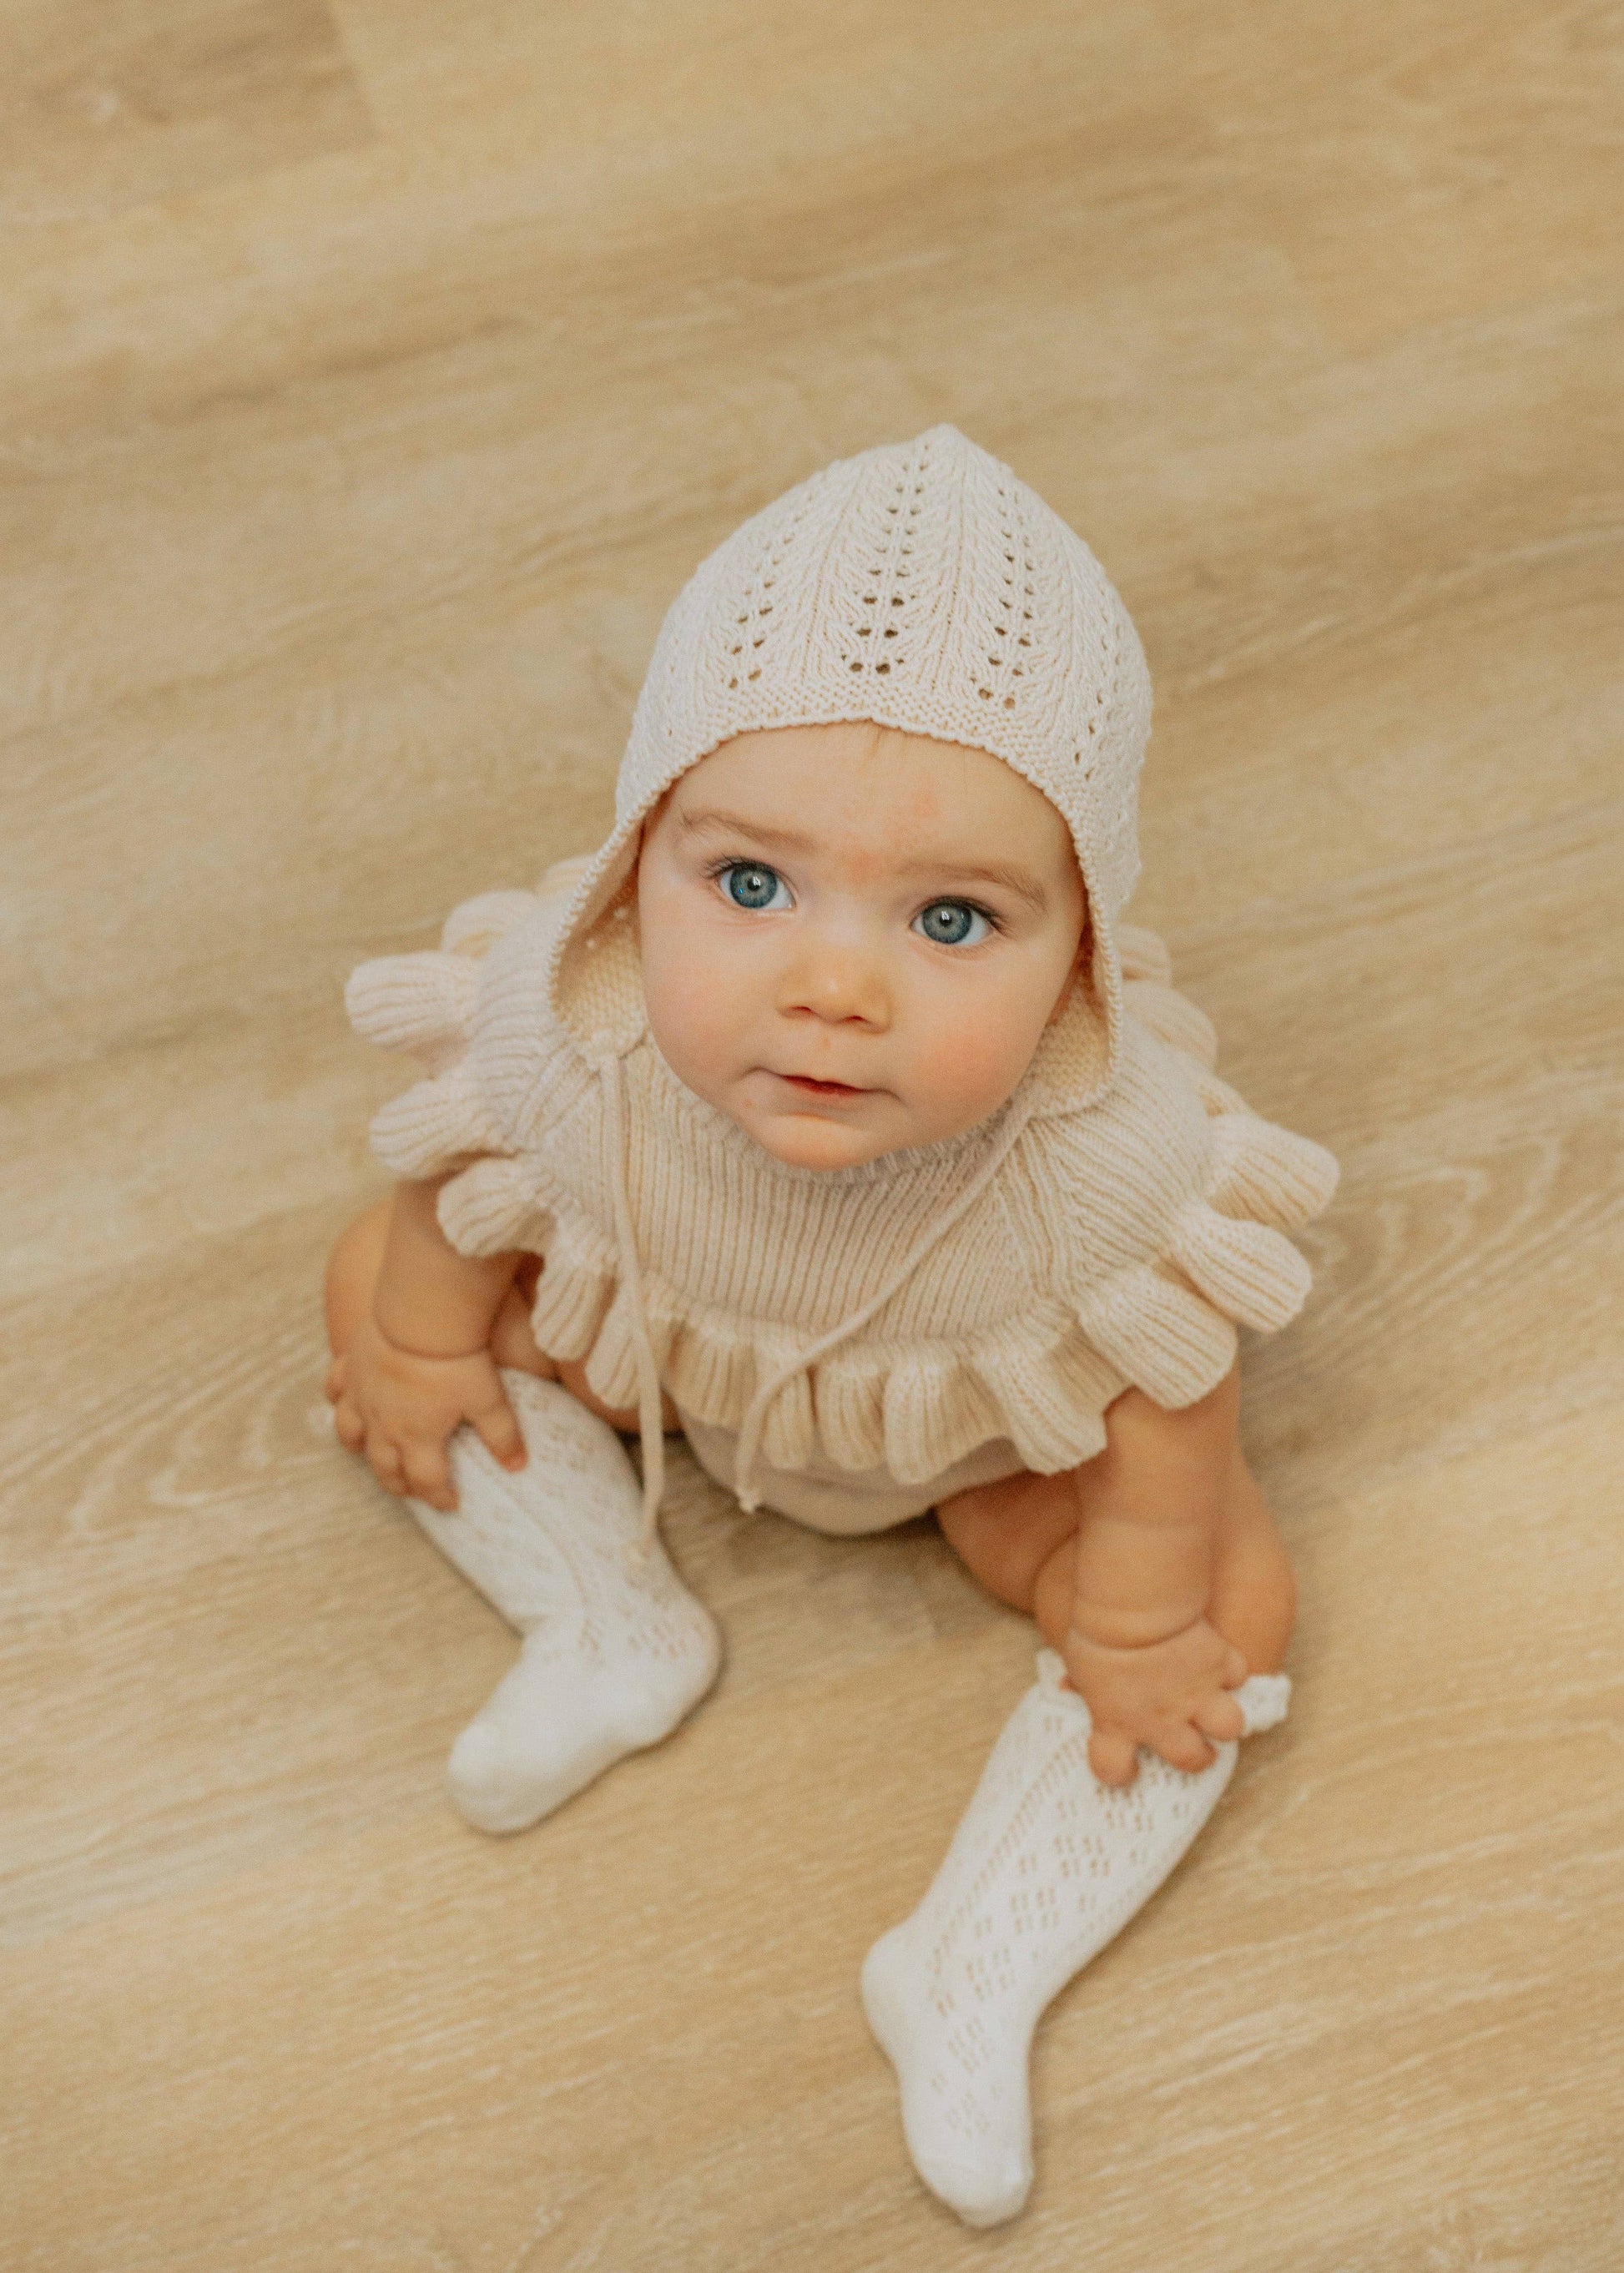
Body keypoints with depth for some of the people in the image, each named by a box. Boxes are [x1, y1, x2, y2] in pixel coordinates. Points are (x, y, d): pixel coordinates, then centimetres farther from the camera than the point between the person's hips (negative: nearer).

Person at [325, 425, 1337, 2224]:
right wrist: (422, 1336, -1)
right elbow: (468, 1169, -16)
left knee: (1230, 1605, -11)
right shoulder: (569, 1040, -41)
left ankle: (974, 1969, 4)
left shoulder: (1115, 1156, -45)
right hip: (664, 1342, 2)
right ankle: (616, 1628, 10)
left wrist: (1141, 1620, -13)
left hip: (997, 1418, -1)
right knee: (374, 1285, -4)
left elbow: (1167, 1386, -25)